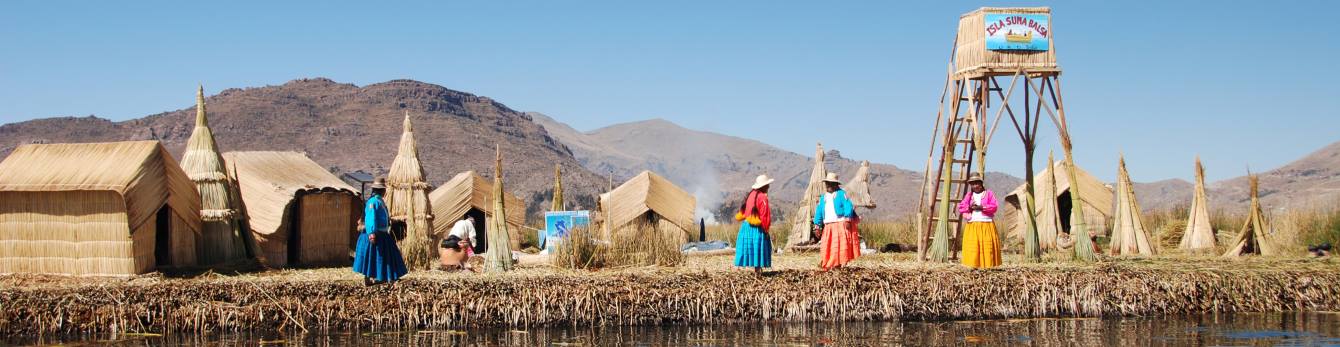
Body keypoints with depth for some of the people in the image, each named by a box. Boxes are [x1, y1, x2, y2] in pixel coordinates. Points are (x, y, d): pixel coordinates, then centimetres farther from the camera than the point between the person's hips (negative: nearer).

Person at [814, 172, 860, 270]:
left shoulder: (841, 194, 1)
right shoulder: (823, 197, 19)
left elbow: (848, 206, -10)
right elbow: (819, 211, 18)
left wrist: (847, 218, -22)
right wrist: (817, 224, 9)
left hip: (841, 224, -5)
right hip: (828, 226, 5)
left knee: (841, 245, -8)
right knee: (826, 246, -1)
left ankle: (839, 264, -6)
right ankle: (825, 264, 0)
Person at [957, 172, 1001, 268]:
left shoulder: (989, 193, 7)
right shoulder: (969, 195, 15)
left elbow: (994, 207, -4)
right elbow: (961, 207, 8)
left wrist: (981, 207, -13)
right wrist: (969, 207, -10)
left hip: (986, 225, -2)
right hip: (972, 225, 2)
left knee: (987, 246, -7)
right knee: (972, 247, -6)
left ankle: (986, 266, -6)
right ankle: (974, 266, -6)